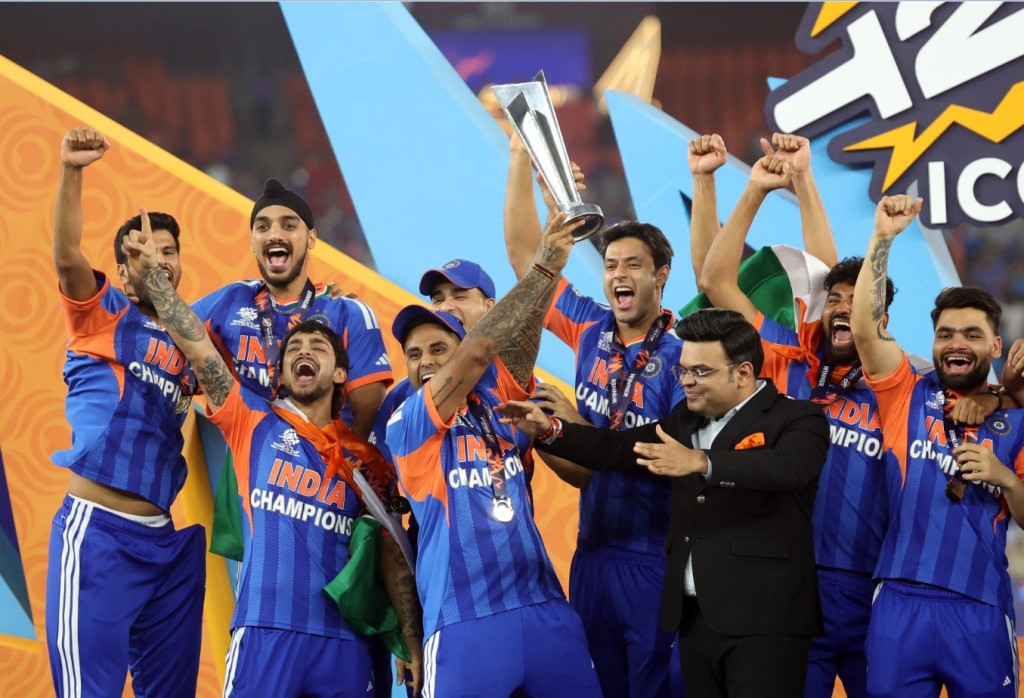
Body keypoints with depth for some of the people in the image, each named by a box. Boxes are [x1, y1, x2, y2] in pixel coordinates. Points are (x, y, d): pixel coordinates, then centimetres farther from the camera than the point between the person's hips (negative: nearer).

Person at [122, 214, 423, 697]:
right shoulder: (255, 422, 11)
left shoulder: (365, 458, 14)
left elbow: (393, 557, 12)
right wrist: (150, 273, -2)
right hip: (265, 634, -2)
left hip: (344, 642, 2)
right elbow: (197, 347, 4)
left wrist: (413, 646, 5)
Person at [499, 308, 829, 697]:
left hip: (762, 620, -7)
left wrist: (699, 462, -39)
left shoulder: (797, 419, -6)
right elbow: (619, 448, 19)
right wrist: (549, 430, 3)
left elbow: (786, 467, -26)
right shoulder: (685, 420, 19)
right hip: (695, 616, 7)